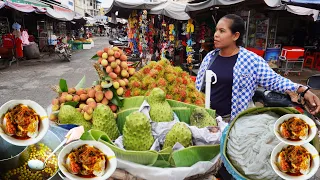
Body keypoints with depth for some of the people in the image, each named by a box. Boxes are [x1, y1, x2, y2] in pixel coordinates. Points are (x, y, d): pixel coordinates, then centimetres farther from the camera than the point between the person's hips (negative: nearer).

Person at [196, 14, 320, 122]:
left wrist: (303, 91, -23)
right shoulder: (210, 57, 0)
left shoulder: (251, 60, -11)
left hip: (230, 119, -3)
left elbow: (274, 80, -10)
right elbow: (198, 85, 8)